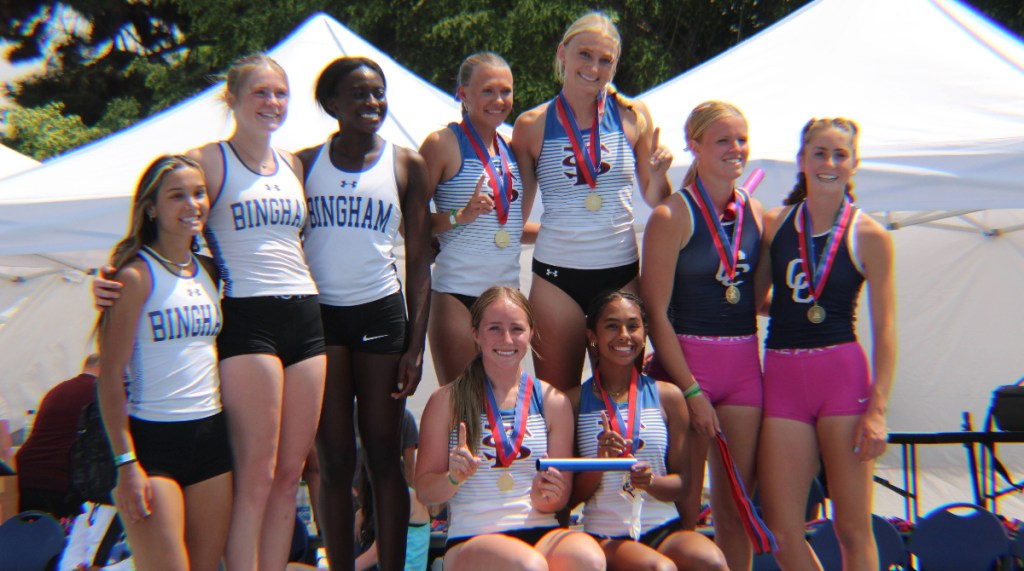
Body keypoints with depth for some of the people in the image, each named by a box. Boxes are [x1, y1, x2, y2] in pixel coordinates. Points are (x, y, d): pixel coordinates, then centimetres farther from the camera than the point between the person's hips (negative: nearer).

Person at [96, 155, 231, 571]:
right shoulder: (136, 275, -8)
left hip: (211, 438, 6)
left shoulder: (209, 272, 12)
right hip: (151, 439, -6)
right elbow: (110, 375, -11)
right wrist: (126, 463, -16)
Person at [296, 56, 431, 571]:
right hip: (318, 316, 1)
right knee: (334, 462, 5)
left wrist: (416, 343, -3)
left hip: (380, 314, 0)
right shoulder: (305, 163, 7)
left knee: (384, 458, 4)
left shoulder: (407, 164, 6)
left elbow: (419, 259, 5)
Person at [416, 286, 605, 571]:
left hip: (542, 532, 3)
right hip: (471, 539, -3)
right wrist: (454, 478, -17)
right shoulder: (446, 401, 3)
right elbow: (424, 491, 4)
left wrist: (544, 498, -11)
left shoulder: (553, 402, 8)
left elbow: (562, 495, 12)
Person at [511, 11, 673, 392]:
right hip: (557, 273, -1)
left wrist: (659, 174, -8)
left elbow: (654, 199, 11)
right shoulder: (533, 125, 0)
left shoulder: (633, 115, 3)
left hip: (621, 271, 1)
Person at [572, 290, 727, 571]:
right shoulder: (576, 400, 2)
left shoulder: (667, 396, 7)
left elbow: (684, 483, 9)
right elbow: (572, 496, 4)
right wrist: (600, 461, -15)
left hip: (665, 529, 3)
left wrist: (652, 481, -12)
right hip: (606, 536, -2)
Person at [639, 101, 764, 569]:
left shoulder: (756, 212, 8)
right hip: (686, 359, -5)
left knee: (736, 506, 12)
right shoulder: (673, 215, -8)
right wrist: (690, 389, -13)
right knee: (683, 507, 2)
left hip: (744, 364, 5)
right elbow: (656, 313, -11)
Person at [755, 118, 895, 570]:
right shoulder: (773, 223, 7)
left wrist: (878, 409, -9)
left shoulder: (869, 236, -1)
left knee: (853, 530, 2)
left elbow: (885, 329, -2)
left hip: (843, 375, -3)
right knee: (781, 534, 2)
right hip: (782, 376, 3)